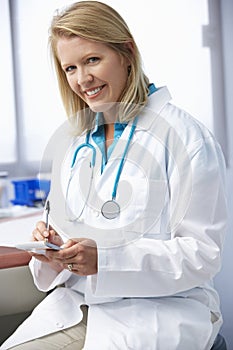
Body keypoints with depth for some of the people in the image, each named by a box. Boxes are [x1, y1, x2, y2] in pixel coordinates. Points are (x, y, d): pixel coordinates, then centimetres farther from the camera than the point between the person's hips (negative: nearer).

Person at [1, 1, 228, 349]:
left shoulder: (185, 136, -7)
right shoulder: (71, 143, 14)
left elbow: (203, 252, -11)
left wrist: (105, 259, -21)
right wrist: (53, 244, -5)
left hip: (162, 306, -5)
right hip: (75, 304, 5)